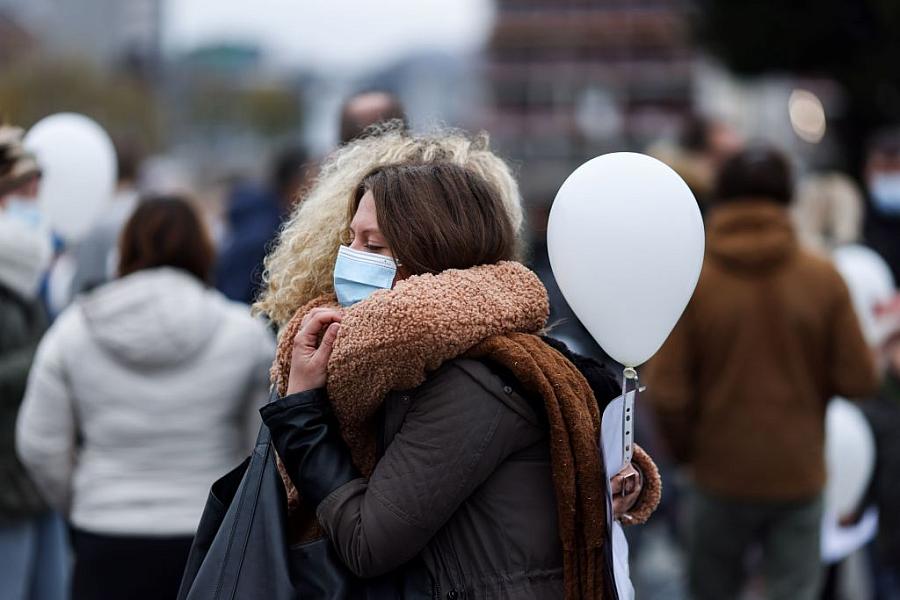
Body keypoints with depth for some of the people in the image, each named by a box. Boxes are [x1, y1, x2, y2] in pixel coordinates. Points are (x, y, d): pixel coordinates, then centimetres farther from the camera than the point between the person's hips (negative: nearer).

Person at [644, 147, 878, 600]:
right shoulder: (823, 279, -8)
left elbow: (667, 393, -11)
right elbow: (858, 381, -6)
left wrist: (685, 451, 7)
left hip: (720, 476, 0)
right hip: (799, 477, 0)